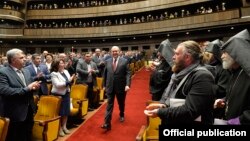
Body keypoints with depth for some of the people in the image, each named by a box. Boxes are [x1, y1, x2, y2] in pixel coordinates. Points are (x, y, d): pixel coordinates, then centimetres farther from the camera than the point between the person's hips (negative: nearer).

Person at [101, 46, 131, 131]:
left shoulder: (124, 61, -5)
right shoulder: (108, 61, 3)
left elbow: (128, 73, -11)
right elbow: (105, 74, 8)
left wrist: (127, 84, -23)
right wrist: (104, 85, 9)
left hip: (121, 86, -1)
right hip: (110, 86, 1)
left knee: (121, 103, 19)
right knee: (109, 105, -1)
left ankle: (121, 115, 47)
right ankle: (107, 123, 0)